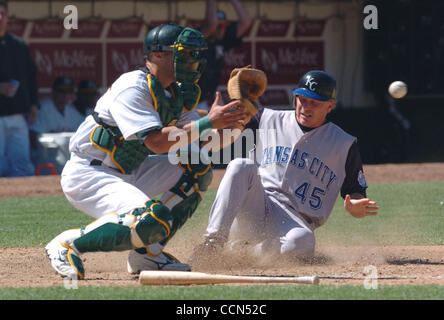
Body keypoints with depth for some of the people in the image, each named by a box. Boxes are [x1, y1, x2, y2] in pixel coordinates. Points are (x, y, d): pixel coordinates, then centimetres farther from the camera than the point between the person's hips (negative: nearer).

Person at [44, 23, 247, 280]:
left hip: (126, 173, 10)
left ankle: (147, 253, 1)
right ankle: (68, 244, -12)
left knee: (198, 169, 2)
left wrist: (232, 126, -15)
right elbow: (157, 142, -31)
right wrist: (209, 123, -31)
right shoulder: (133, 88, -20)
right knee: (153, 218, -30)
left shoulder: (177, 94, 7)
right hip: (86, 174, -10)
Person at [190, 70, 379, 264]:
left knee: (301, 240, -39)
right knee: (242, 166, -30)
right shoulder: (268, 119, 14)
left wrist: (355, 207, -15)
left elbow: (355, 192, 10)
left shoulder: (344, 145, 9)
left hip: (296, 219, -1)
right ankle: (213, 243, -37)